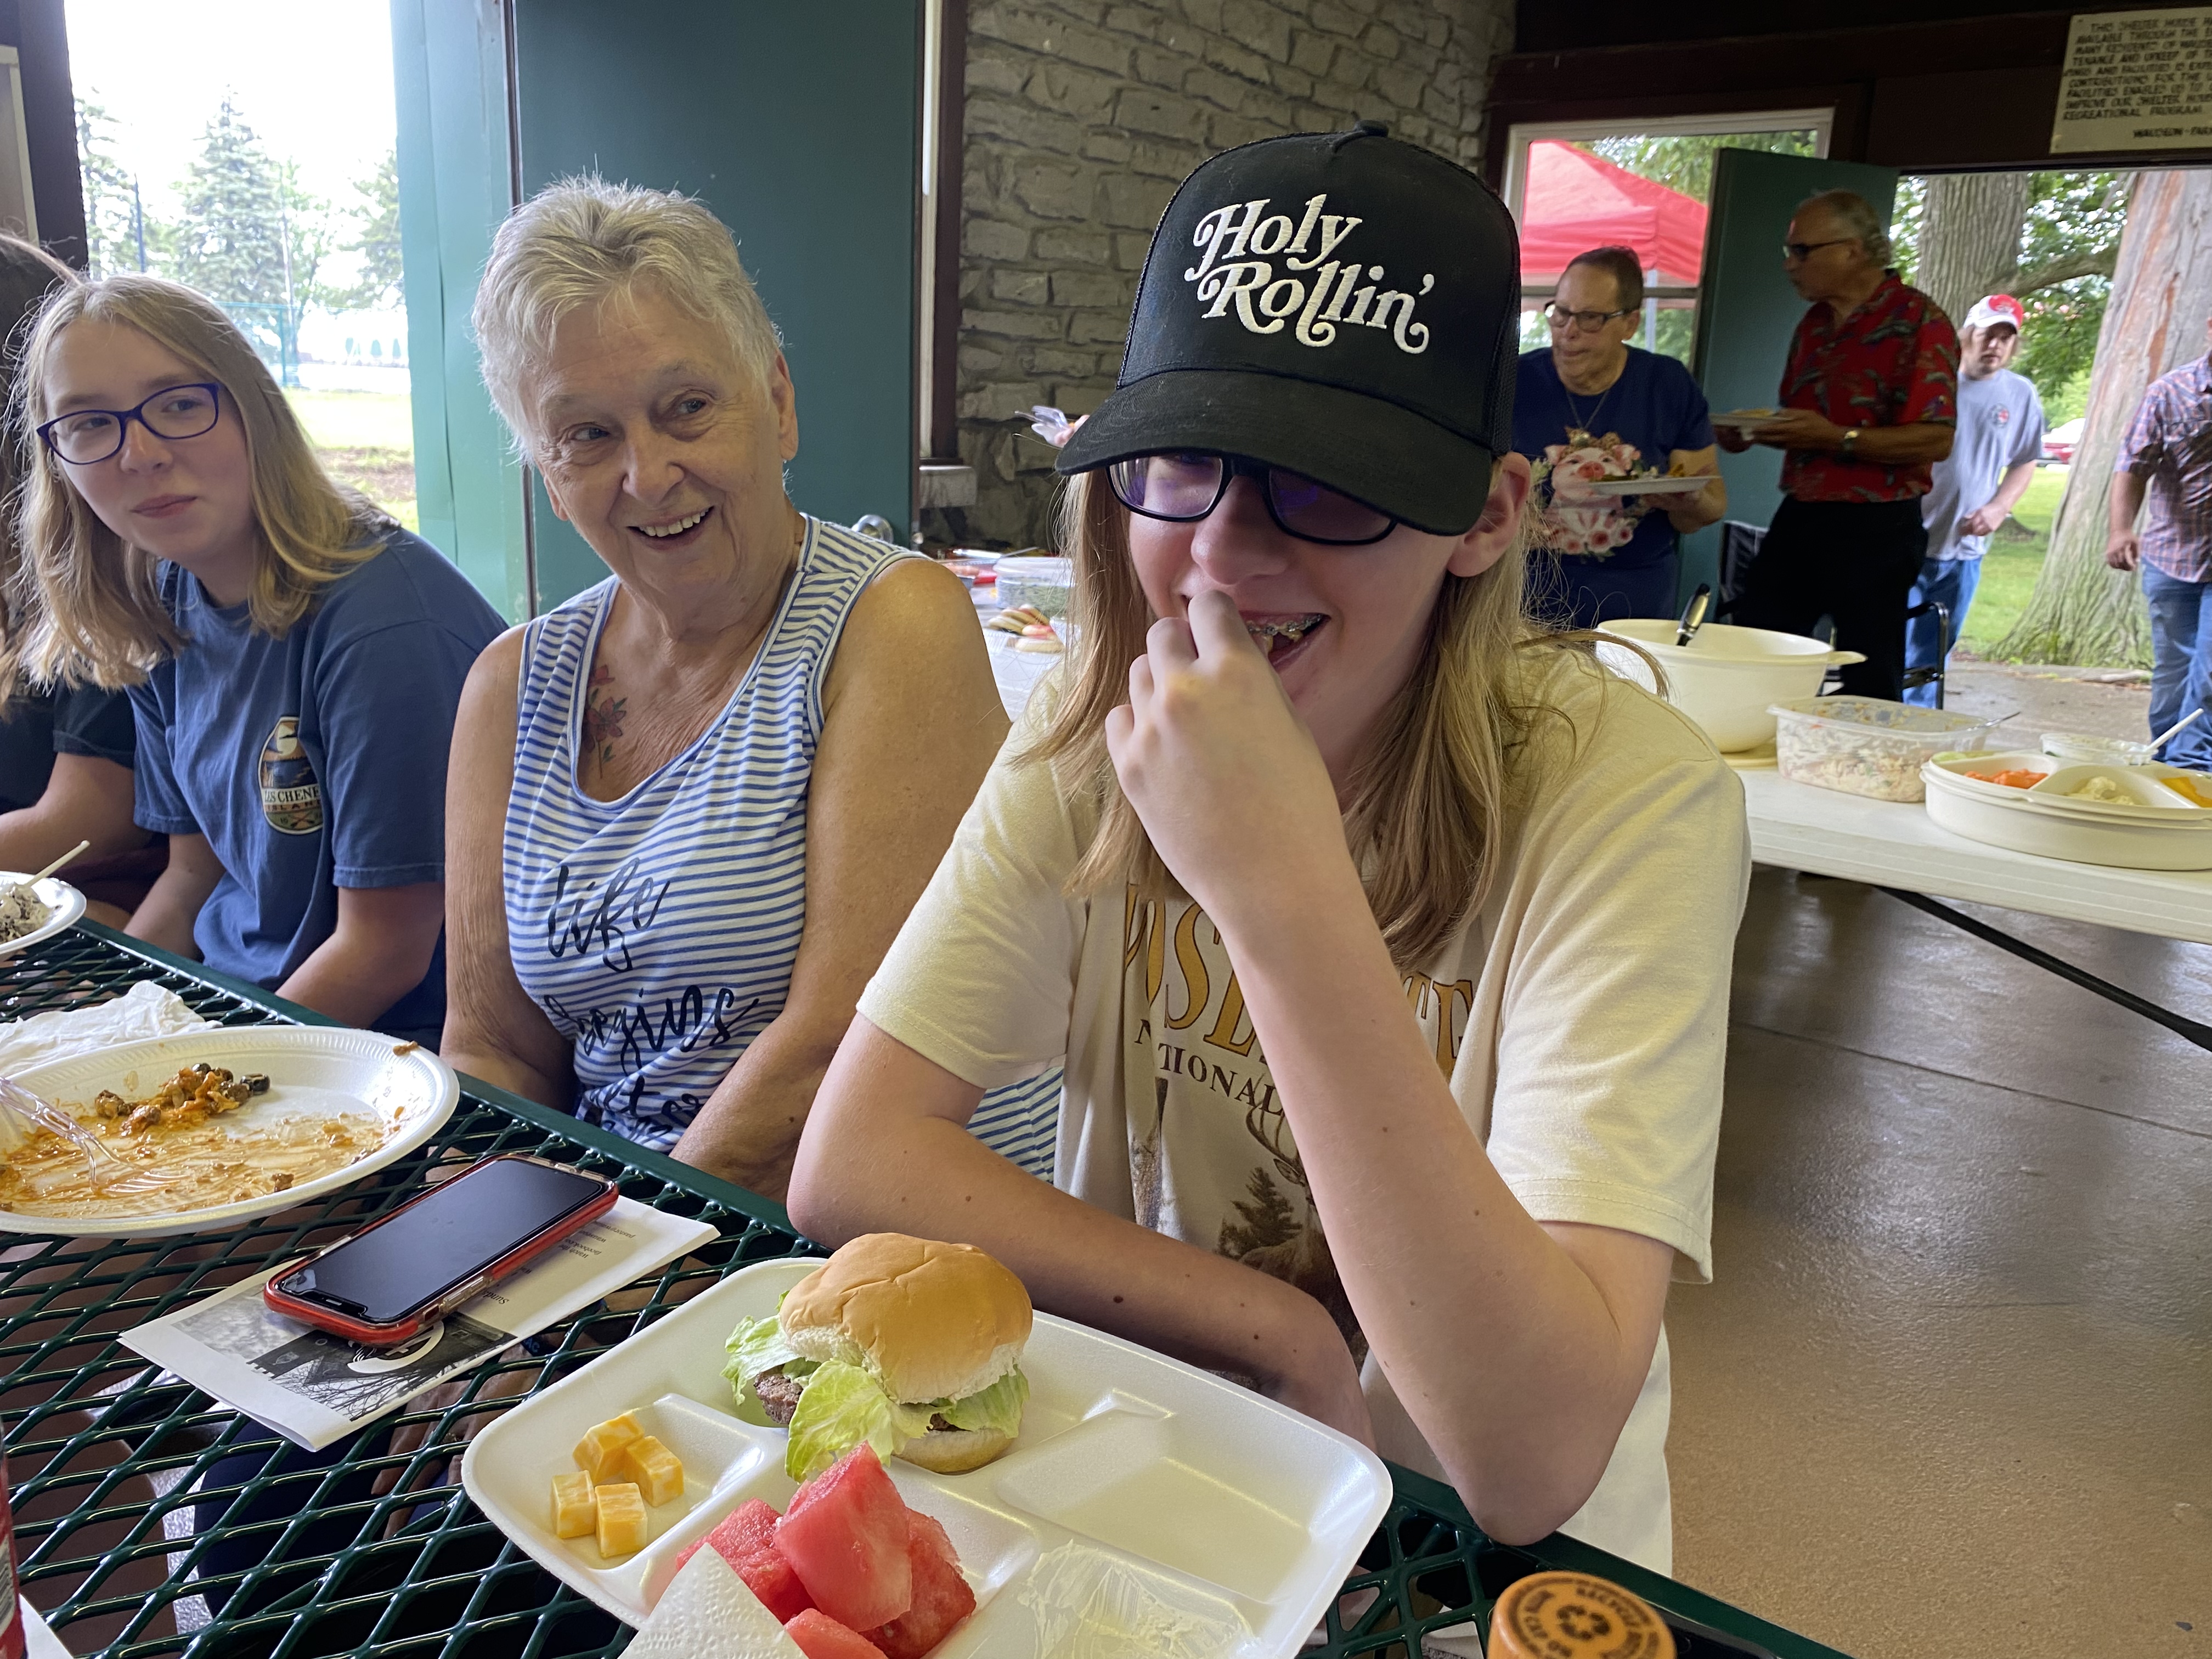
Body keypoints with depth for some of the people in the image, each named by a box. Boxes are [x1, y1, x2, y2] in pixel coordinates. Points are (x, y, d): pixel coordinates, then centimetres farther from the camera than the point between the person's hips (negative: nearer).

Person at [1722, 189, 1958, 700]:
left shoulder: (1916, 321, -10)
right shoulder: (1814, 323, 14)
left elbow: (1936, 440, -17)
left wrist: (1837, 438, -25)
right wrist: (1754, 433, 6)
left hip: (1875, 529, -7)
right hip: (1799, 518, 7)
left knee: (1870, 688, 2)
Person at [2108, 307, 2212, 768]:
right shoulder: (2171, 391, -3)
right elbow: (2133, 467, -10)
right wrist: (2121, 528, -26)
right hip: (2171, 556, 0)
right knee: (2171, 670, 11)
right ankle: (2162, 762, 22)